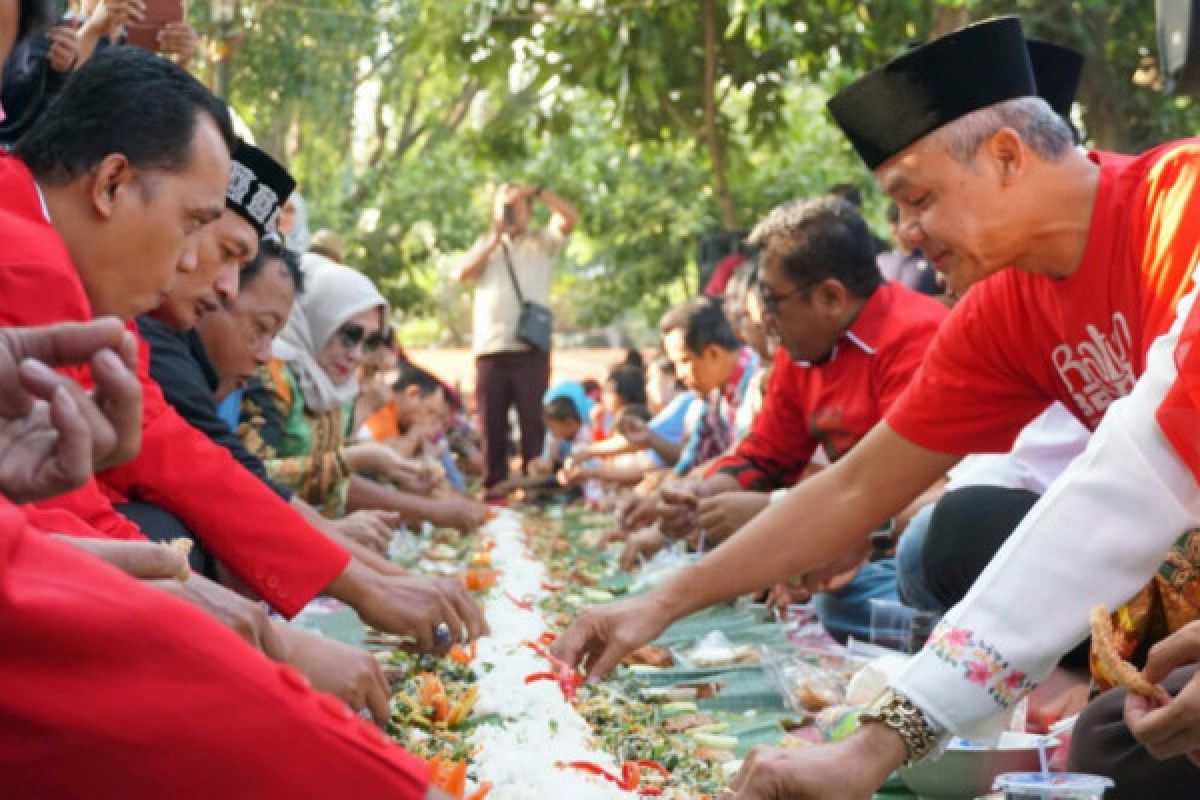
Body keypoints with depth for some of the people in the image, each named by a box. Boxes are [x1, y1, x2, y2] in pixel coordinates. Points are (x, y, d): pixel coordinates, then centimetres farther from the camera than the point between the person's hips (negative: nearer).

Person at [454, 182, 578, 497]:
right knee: (491, 425, 3)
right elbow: (463, 274, 4)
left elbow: (570, 217, -4)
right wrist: (495, 238, 1)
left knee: (534, 422, -5)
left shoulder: (542, 241, 13)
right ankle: (493, 489, 7)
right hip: (489, 349, 3)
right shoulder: (486, 244, 20)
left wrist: (536, 191, -7)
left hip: (530, 349, -3)